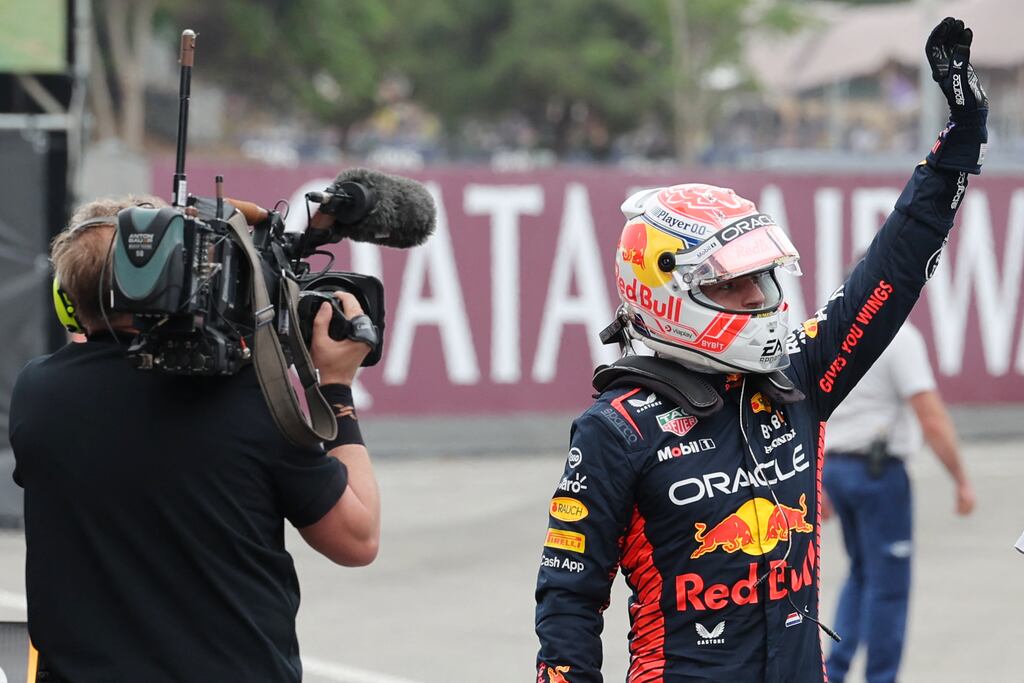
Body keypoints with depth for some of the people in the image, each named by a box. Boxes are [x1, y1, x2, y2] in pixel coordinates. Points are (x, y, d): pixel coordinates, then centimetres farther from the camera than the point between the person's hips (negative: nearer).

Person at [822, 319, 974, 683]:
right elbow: (931, 418, -20)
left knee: (862, 573, 21)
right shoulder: (899, 337, -15)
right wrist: (962, 480, -11)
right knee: (888, 582, 3)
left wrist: (820, 482, 20)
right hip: (879, 470, -7)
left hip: (836, 465, 7)